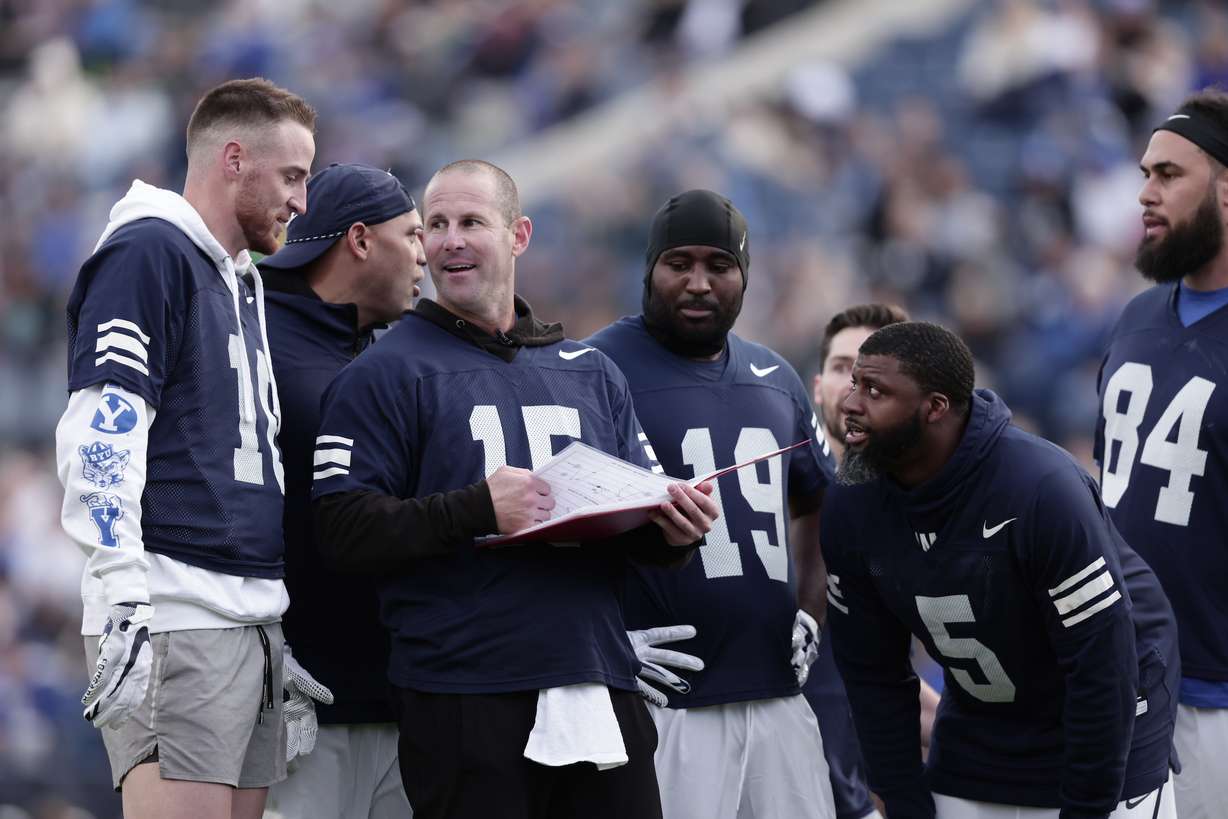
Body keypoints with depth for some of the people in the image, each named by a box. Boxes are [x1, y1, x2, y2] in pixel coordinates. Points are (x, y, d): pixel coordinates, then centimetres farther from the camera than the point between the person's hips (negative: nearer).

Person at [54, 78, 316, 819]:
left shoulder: (243, 283, 23)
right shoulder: (147, 254, -5)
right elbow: (101, 437, -15)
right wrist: (126, 606, -22)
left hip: (255, 618, 9)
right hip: (177, 614, -9)